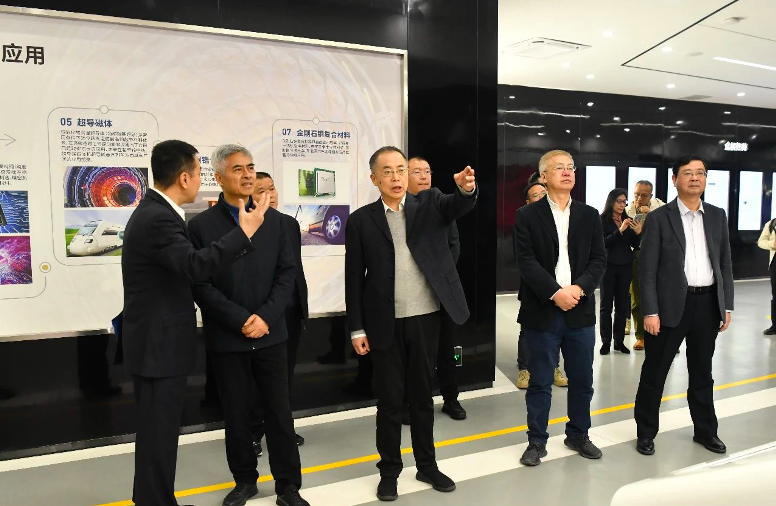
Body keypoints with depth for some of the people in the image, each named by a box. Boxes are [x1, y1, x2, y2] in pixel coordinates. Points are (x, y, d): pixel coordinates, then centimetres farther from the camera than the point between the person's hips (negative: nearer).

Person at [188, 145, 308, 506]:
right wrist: (241, 320, -15)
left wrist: (266, 317, -12)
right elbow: (201, 285, -8)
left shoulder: (274, 220, 4)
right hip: (227, 338, -1)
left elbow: (287, 273, 1)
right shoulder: (202, 225, -3)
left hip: (271, 334, 2)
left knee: (280, 412, 8)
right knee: (236, 415, 11)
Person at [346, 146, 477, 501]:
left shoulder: (430, 204, 3)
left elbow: (459, 206, -17)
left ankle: (427, 465, 31)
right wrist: (357, 328, -3)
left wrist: (467, 189, -40)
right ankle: (389, 470, 26)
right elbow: (354, 279, -1)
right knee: (389, 399, 9)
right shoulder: (361, 220, -1)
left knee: (423, 395, 15)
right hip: (385, 323, -1)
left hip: (425, 318, 1)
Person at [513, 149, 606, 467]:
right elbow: (527, 262, -9)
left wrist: (579, 288, -13)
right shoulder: (528, 215, -2)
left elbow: (599, 260, 3)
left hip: (580, 311, 3)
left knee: (582, 380, 13)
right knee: (540, 382, 6)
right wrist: (556, 293, -18)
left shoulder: (589, 216, 9)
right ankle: (537, 441, 21)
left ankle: (578, 435, 32)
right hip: (542, 311, -3)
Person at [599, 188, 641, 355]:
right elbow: (603, 243, -13)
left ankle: (619, 341, 12)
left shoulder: (628, 220, 9)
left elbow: (634, 245, 8)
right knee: (606, 305, 0)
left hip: (626, 266, 4)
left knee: (623, 305, 5)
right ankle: (606, 342, 5)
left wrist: (638, 232, -11)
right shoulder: (602, 220, -3)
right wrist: (620, 230, -21)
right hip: (609, 265, -4)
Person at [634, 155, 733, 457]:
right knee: (654, 373, 5)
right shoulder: (659, 218, -5)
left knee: (702, 372, 18)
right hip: (671, 305, -4)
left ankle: (705, 430, 33)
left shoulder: (717, 216, 9)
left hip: (708, 304, 4)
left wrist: (727, 306, 6)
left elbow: (725, 264, 11)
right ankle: (646, 432, 19)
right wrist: (650, 312, -13)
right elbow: (647, 269, -8)